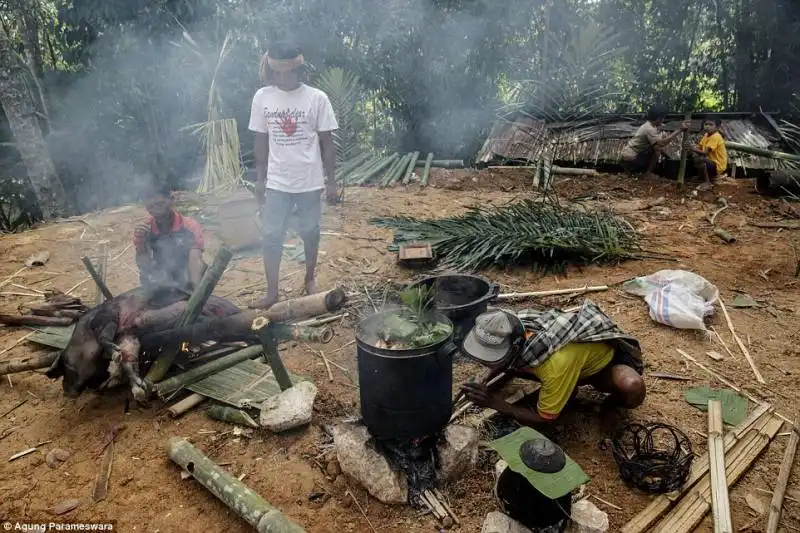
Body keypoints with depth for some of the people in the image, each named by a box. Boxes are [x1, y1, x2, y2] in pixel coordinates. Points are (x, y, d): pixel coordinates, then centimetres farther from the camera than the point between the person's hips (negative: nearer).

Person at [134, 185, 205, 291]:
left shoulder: (190, 227, -15)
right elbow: (145, 268, -8)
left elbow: (195, 261, -28)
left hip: (187, 285, -1)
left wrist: (196, 288, -46)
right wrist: (141, 241, -24)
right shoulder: (143, 229, -6)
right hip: (158, 285, 1)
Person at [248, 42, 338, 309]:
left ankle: (310, 277, 34)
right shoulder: (262, 97, -1)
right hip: (277, 181, 2)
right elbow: (261, 141, 6)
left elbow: (327, 143, -4)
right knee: (271, 236, 2)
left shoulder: (317, 98, -8)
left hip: (310, 181, -2)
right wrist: (260, 179, 6)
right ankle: (272, 291, 13)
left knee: (310, 232, 12)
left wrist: (331, 181, -4)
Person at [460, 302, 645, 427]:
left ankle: (613, 403, -4)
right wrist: (485, 384, -13)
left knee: (633, 388, -38)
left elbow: (544, 418, -28)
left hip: (611, 356, -5)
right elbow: (512, 363, 2)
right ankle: (568, 389, 8)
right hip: (582, 347, 6)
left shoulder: (556, 363, -44)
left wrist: (496, 403, -32)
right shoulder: (518, 327, -24)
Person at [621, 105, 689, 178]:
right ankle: (648, 173, -3)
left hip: (630, 155, 10)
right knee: (658, 148, -15)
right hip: (631, 159, -10)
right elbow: (662, 143, -30)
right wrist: (680, 130, -26)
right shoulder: (649, 129, -19)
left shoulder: (649, 126, 12)